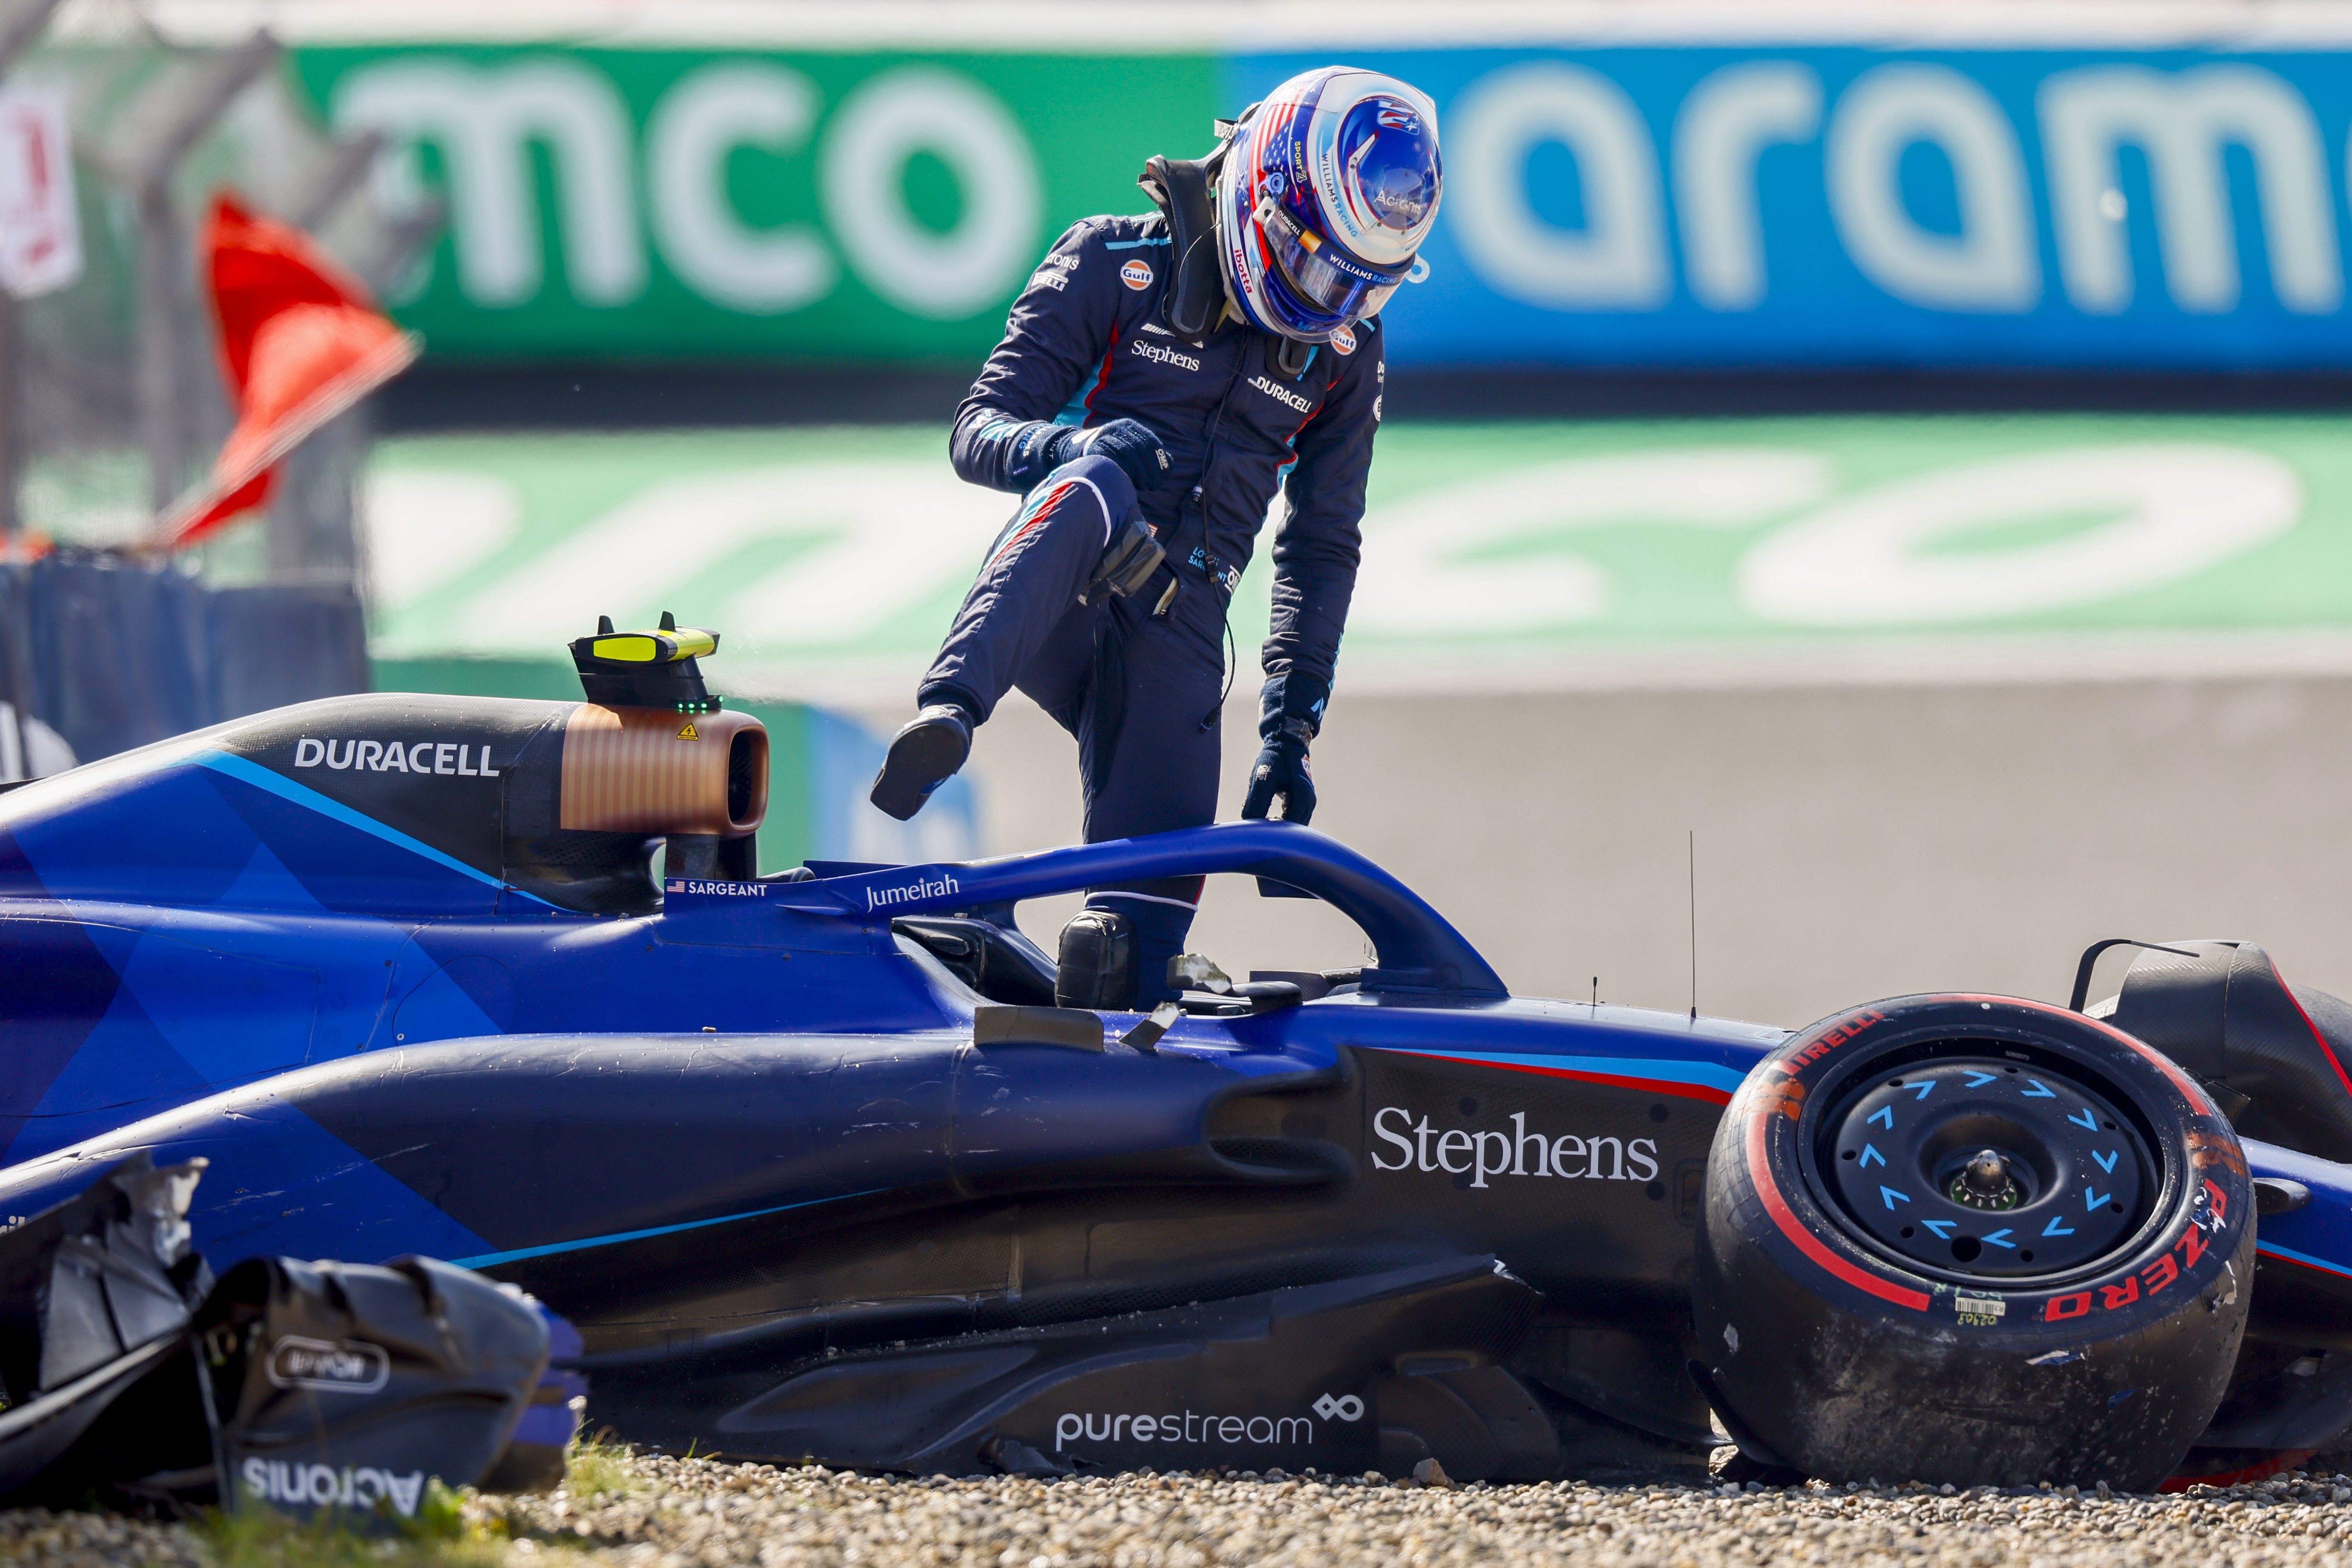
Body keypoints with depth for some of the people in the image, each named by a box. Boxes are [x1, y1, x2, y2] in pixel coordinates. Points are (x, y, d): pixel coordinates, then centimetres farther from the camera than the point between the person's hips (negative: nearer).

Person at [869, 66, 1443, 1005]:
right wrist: (1072, 445, -29)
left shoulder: (1345, 349, 10)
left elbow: (1321, 550, 17)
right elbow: (977, 433, -6)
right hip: (1051, 609, -3)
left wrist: (1290, 728, 9)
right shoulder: (1115, 266, -2)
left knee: (1139, 955, -12)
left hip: (1176, 633, 3)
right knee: (1091, 493, -40)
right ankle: (947, 714, -58)